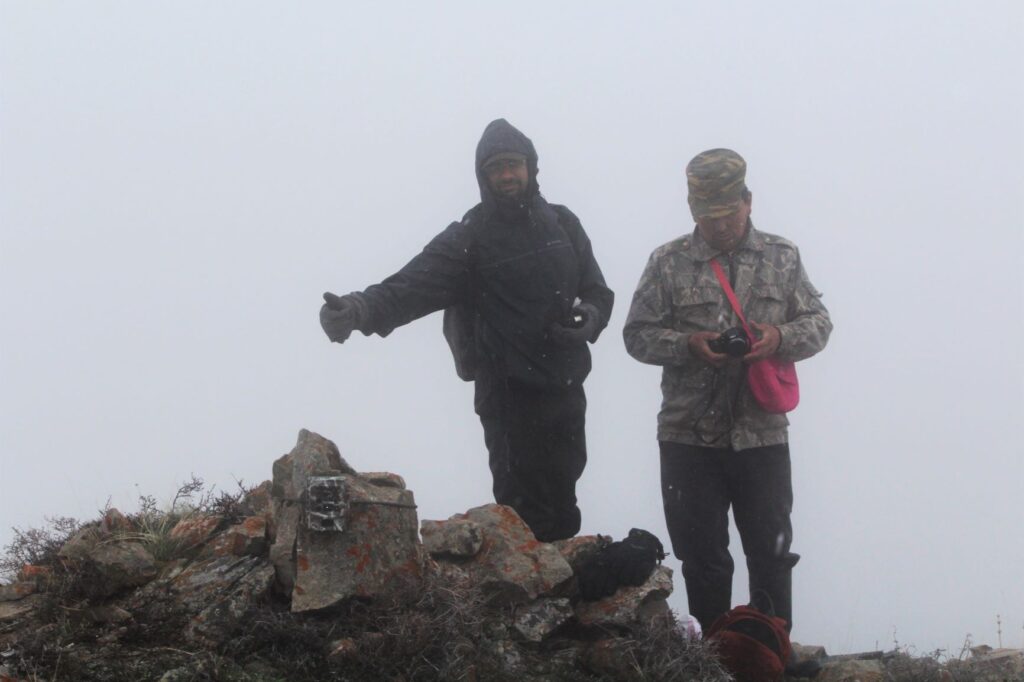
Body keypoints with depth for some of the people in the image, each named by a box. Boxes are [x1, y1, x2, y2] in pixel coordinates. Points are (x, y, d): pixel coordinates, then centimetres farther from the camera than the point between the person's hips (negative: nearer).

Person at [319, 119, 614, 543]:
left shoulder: (561, 224, 9)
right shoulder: (468, 239, -7)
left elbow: (597, 290, 17)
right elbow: (413, 285, -21)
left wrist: (591, 315, -9)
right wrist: (361, 309, -41)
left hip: (566, 392, 5)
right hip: (511, 397, -5)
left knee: (561, 512, 16)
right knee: (528, 517, -8)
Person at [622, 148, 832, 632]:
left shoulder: (782, 258, 7)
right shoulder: (669, 263, 3)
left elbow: (818, 323, 10)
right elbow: (637, 334, 3)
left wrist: (781, 337, -12)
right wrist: (687, 346, -15)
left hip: (762, 434, 1)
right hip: (689, 438, -1)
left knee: (771, 552, 5)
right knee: (702, 556, 5)